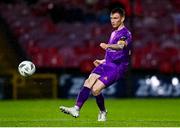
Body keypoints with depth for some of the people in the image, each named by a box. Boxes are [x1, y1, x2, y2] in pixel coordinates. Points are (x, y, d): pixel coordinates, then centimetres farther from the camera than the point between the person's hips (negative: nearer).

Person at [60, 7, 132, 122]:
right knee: (88, 83, -15)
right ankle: (76, 109, -19)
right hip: (107, 65, 8)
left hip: (117, 68, -8)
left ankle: (103, 112, 7)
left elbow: (121, 45, -33)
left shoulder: (125, 33, -9)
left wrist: (108, 46, -51)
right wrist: (103, 61, 25)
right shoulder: (114, 33, 21)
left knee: (96, 89, -18)